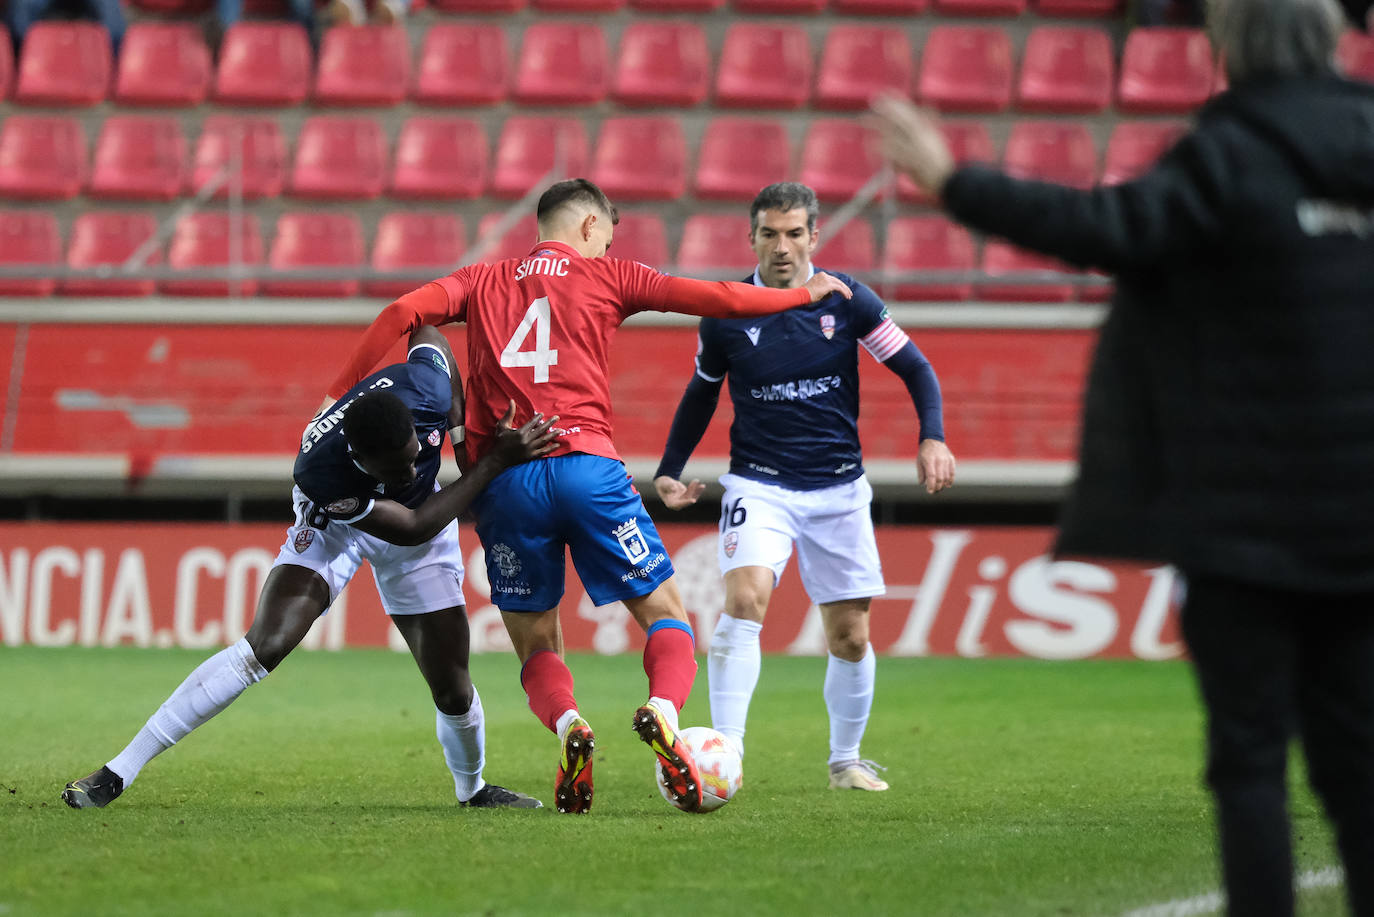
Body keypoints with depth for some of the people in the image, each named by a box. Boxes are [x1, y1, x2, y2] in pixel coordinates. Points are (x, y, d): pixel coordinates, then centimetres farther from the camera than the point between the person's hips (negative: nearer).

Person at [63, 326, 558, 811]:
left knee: (453, 690, 0)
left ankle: (472, 788, 35)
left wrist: (461, 428, -18)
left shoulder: (422, 385, -36)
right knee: (266, 645, -23)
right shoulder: (320, 470, -44)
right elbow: (413, 529, -34)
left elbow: (427, 329, -10)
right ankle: (118, 772, -17)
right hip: (334, 521, -3)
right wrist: (496, 461, -36)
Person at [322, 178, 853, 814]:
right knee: (665, 615, 8)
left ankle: (567, 727, -21)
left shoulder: (483, 283, 19)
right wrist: (804, 294, 24)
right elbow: (715, 299, 11)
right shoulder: (604, 278, 12)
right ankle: (662, 712, -24)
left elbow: (403, 313, 5)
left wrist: (339, 397, 7)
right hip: (585, 466, -2)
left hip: (502, 481, 2)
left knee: (537, 648, 12)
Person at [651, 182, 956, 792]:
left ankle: (845, 760, 29)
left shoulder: (846, 300, -5)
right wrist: (670, 471, 5)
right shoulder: (725, 316, -4)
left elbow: (914, 369, 2)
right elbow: (701, 393, 13)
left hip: (839, 490, 2)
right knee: (744, 599, -26)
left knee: (850, 637, 6)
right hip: (758, 485, -2)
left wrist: (933, 438, -14)